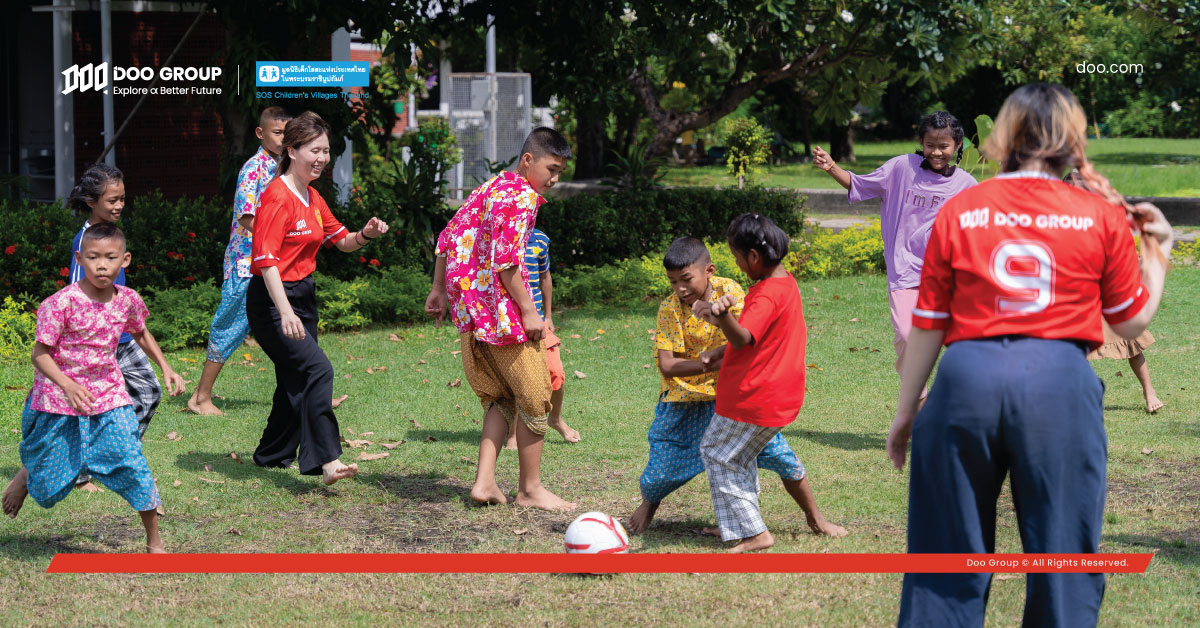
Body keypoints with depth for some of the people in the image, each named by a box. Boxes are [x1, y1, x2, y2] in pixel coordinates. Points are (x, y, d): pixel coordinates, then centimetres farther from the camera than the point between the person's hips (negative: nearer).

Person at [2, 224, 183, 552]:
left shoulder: (128, 300, -4)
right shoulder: (62, 303, -20)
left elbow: (140, 334, 19)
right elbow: (40, 354, -18)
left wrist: (167, 370, 13)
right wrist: (68, 386, -32)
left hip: (108, 399, 3)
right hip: (59, 401, -3)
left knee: (135, 468, -10)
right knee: (48, 487, 9)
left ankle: (154, 543, 5)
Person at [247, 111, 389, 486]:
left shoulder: (313, 198, 12)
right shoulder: (277, 197, -16)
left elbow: (341, 241, 21)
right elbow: (267, 261, -22)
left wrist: (366, 235, -2)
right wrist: (285, 312, -31)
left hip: (303, 296, 9)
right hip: (273, 300, -9)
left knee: (296, 381, 14)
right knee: (318, 369, -21)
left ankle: (272, 455, 29)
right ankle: (327, 460, -25)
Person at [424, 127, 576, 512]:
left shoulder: (490, 188, 16)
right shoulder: (522, 196, -12)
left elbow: (448, 238, 19)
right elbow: (505, 260, -21)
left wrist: (440, 289, 24)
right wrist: (529, 311, -17)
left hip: (469, 309, 9)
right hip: (503, 312, -9)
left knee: (501, 399, 16)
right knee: (534, 397, 3)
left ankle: (485, 481, 7)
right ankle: (530, 489, 10)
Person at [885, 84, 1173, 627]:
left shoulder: (957, 212, 6)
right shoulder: (1103, 217, 5)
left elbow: (927, 325, 7)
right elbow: (1132, 321, 13)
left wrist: (905, 411, 17)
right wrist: (1156, 252, 28)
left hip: (966, 383, 1)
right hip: (1061, 386, -1)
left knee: (947, 561, 9)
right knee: (1063, 558, 9)